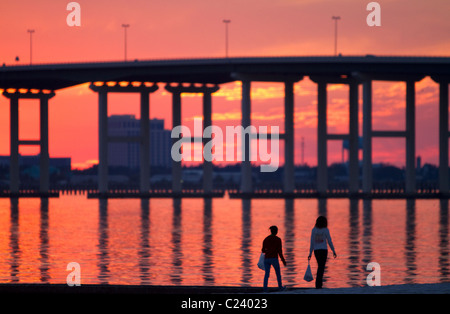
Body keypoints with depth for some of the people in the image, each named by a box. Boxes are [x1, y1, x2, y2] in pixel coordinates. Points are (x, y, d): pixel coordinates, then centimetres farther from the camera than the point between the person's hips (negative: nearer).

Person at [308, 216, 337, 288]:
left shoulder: (314, 230, 4)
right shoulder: (325, 230, -5)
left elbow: (312, 242, 3)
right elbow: (329, 241, -2)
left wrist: (310, 253, 5)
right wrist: (334, 251, 8)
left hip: (316, 250, 4)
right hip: (323, 250, -4)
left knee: (320, 266, 18)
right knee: (321, 267, -3)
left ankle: (319, 283, 20)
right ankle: (318, 284, -12)